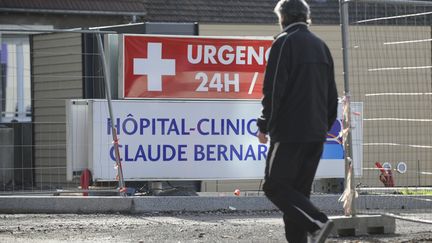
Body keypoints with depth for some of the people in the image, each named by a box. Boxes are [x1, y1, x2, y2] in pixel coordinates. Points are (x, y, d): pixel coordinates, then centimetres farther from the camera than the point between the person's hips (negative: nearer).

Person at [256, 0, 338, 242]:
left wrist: (264, 125, -5)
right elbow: (332, 94, 19)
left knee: (276, 186, -7)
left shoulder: (284, 43, -6)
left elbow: (273, 89, -12)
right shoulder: (321, 45, 17)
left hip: (289, 131, -7)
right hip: (316, 134, 7)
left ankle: (317, 222, -24)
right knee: (299, 190, 11)